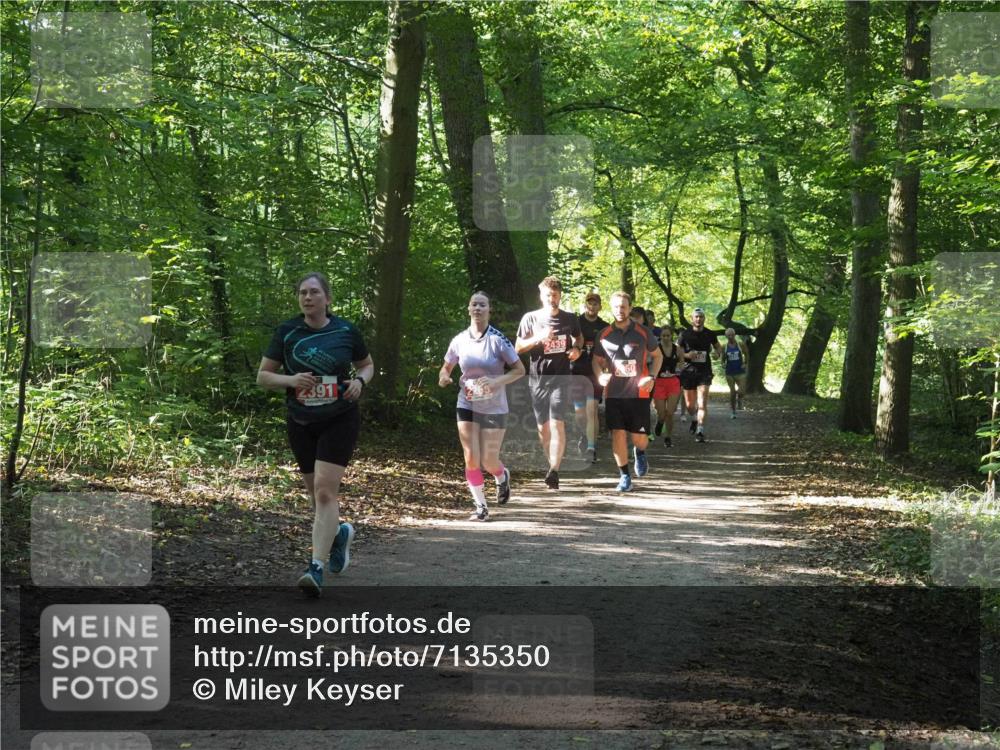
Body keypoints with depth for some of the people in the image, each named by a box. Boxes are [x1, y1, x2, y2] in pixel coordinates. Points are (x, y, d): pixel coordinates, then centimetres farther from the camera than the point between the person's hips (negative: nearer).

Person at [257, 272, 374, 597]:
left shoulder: (346, 331, -2)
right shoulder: (286, 332, -1)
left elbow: (367, 365, 15)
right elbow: (263, 376, 2)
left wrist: (359, 381, -7)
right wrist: (291, 379, -17)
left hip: (339, 421, -2)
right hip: (300, 424, 3)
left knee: (325, 491, -16)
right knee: (317, 494, 13)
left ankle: (316, 568, -19)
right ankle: (339, 534, 44)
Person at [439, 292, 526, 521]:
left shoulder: (498, 340, -11)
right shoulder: (459, 340, -1)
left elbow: (520, 370, -8)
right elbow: (446, 367, 13)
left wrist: (497, 381, -24)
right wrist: (444, 377, -11)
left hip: (494, 408, -2)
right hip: (467, 406, 2)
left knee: (489, 461, 1)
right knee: (471, 458, -5)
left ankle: (503, 477, 38)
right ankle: (481, 507, 9)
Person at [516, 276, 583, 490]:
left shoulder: (569, 319, 5)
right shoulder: (530, 318, 2)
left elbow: (579, 337, 24)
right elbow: (518, 347, 2)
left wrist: (577, 348, 2)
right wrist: (538, 338, -14)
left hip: (561, 378, -2)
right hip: (538, 378, 2)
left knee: (557, 423, -16)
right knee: (542, 427, 6)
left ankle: (553, 472, -22)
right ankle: (553, 466, 21)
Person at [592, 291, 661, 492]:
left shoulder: (643, 332, -1)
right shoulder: (604, 335, 3)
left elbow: (657, 355, 10)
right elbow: (597, 360, 14)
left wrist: (651, 377, -6)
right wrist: (600, 375, -8)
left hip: (638, 393, -1)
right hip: (614, 393, 1)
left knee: (640, 437, 1)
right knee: (617, 434, -5)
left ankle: (640, 453, 37)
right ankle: (624, 476, 7)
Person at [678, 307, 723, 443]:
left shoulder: (710, 334, 4)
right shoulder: (685, 335, 0)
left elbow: (718, 346, 20)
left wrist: (718, 353, -4)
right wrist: (687, 355, -17)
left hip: (704, 372, -1)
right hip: (689, 371, 1)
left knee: (702, 403, -14)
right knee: (689, 404, 11)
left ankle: (700, 431, -16)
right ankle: (694, 419, 43)